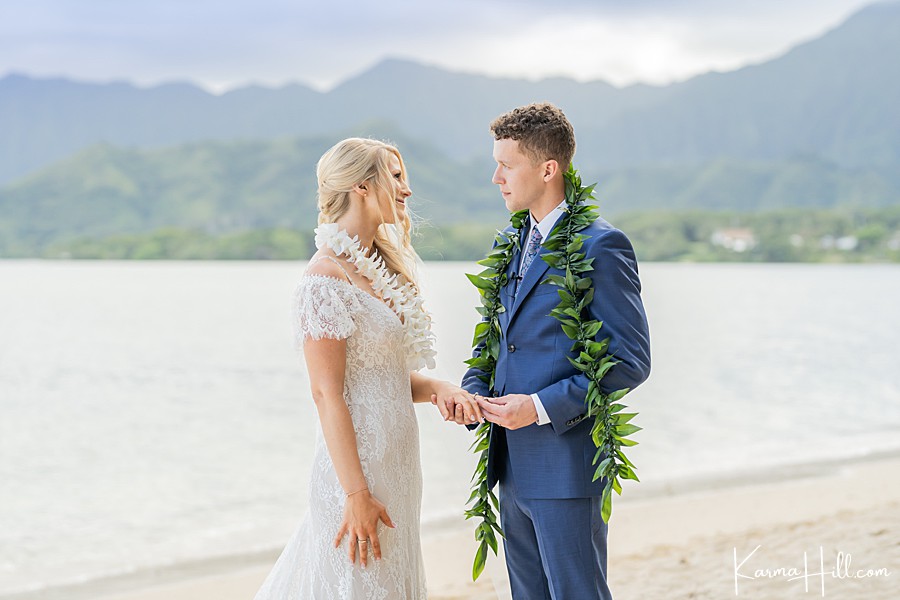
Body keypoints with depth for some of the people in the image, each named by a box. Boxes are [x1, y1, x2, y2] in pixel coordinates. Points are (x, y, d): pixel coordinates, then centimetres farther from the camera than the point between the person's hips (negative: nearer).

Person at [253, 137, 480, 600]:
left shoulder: (378, 269, 13)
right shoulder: (326, 279, -15)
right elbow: (327, 394, -18)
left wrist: (437, 389, -4)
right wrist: (357, 493, -20)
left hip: (395, 465, 9)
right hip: (358, 468, -9)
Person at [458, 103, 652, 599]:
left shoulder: (601, 246, -13)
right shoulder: (512, 242, 12)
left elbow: (630, 361, -14)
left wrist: (543, 406, -20)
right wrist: (472, 391, 1)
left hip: (566, 463, -8)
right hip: (512, 464, 8)